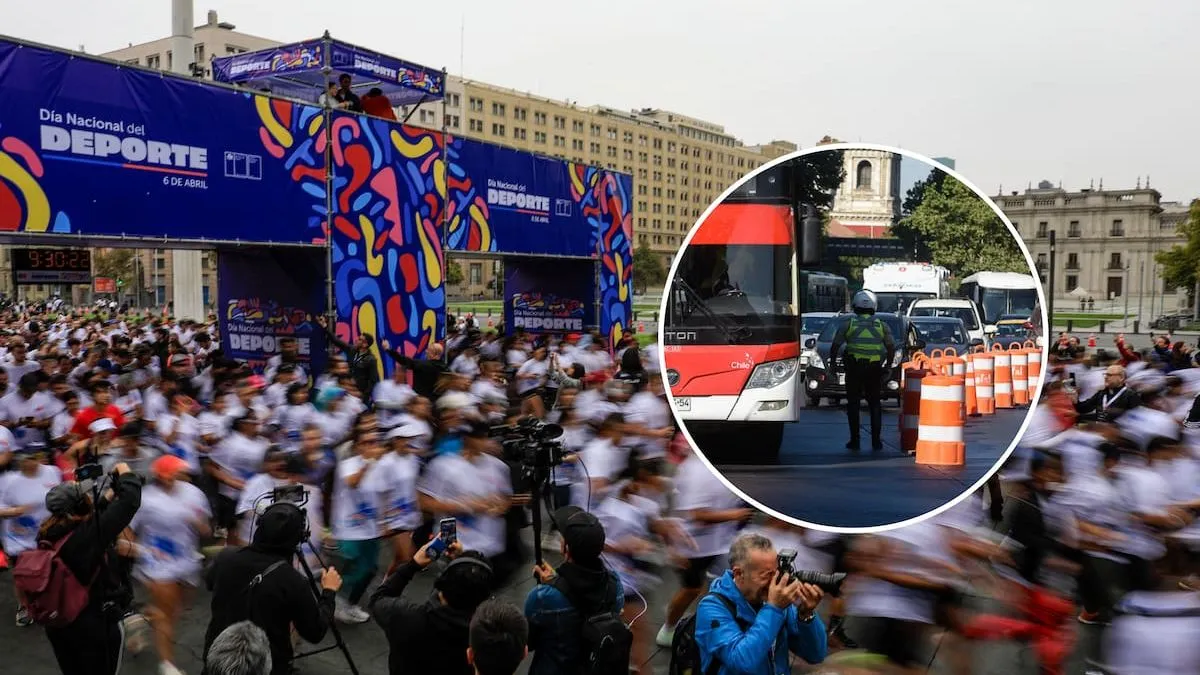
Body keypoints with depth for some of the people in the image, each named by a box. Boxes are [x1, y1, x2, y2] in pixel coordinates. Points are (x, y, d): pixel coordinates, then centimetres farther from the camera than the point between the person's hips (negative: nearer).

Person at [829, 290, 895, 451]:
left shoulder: (849, 324, 5)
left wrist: (832, 362, 16)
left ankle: (855, 440, 3)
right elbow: (891, 347, 7)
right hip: (875, 368, 2)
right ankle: (876, 441, 8)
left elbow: (835, 345, 4)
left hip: (854, 367, -1)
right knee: (875, 403, 11)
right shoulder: (881, 325, 10)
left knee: (853, 403, 6)